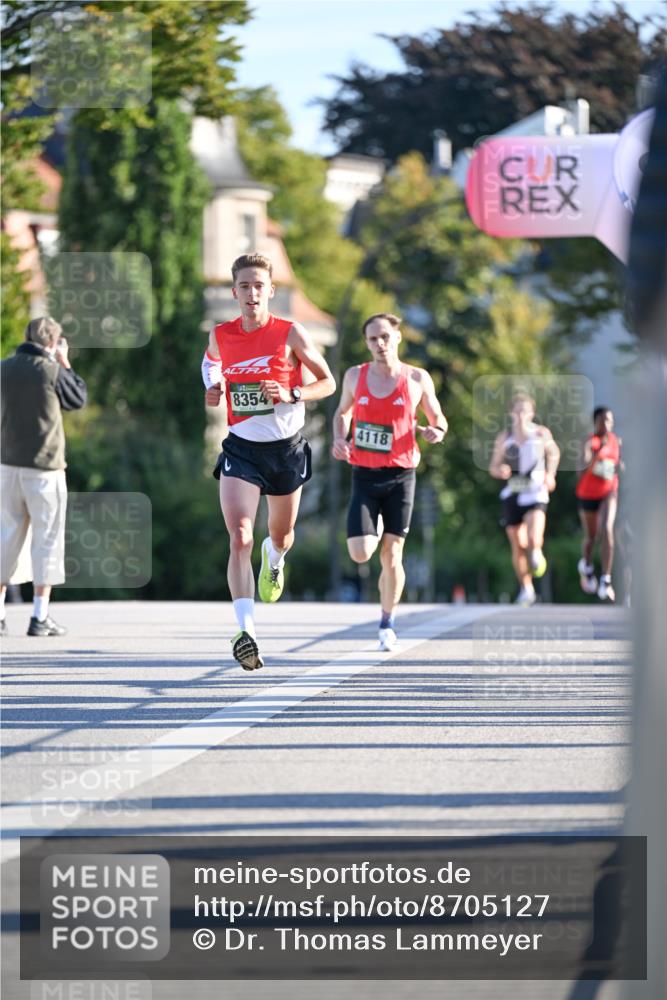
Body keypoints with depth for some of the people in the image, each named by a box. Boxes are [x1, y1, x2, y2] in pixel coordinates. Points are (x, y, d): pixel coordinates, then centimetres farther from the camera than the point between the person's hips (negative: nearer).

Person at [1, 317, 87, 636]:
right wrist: (65, 363, 11)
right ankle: (40, 616, -1)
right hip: (44, 466, -5)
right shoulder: (51, 371, -11)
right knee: (46, 538, 2)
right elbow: (79, 398, 3)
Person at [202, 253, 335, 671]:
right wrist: (212, 387, 2)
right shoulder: (221, 335, -1)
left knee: (282, 536, 19)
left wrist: (291, 394, -19)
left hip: (286, 447, 0)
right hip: (242, 448, 0)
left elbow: (328, 382, -1)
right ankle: (246, 629, -28)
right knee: (239, 538, -19)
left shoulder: (291, 334, -9)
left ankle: (274, 558, 59)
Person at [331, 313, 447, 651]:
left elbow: (438, 418, 10)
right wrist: (339, 439, 0)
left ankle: (388, 622, 18)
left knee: (391, 554, 0)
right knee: (360, 553, -11)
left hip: (400, 475, -1)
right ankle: (373, 527, 27)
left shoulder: (417, 379, -2)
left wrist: (436, 431, -14)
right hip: (364, 474, 1)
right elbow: (343, 412, 20)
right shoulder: (355, 376, 2)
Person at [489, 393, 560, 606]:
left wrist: (550, 474, 5)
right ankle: (526, 589, 20)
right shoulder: (504, 438, 1)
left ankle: (536, 554, 13)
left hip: (535, 493, -2)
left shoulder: (541, 434, 0)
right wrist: (500, 471, -15)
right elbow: (493, 467, 7)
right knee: (518, 547, 5)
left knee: (534, 539, -23)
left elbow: (554, 453, 19)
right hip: (512, 495, 2)